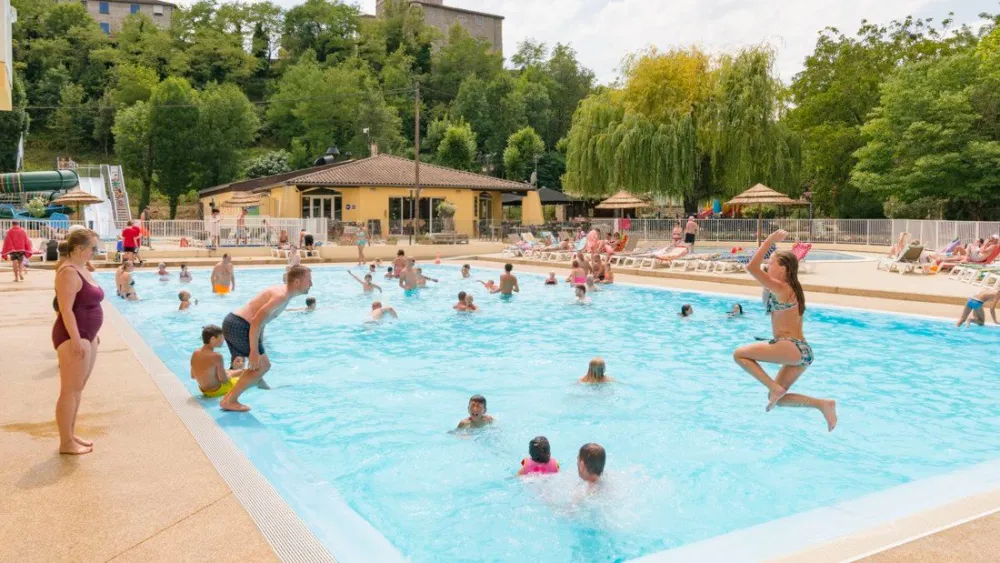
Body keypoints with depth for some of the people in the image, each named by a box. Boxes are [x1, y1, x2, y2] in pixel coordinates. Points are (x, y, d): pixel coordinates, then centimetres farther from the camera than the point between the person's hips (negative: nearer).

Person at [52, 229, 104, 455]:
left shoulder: (82, 268, 13)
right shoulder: (69, 272, -17)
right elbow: (66, 309, -22)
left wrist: (92, 334, 21)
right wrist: (76, 339, -25)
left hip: (86, 335, 10)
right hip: (73, 336, -10)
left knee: (78, 388, 15)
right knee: (70, 389, -4)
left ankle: (71, 434, 25)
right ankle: (66, 442, 2)